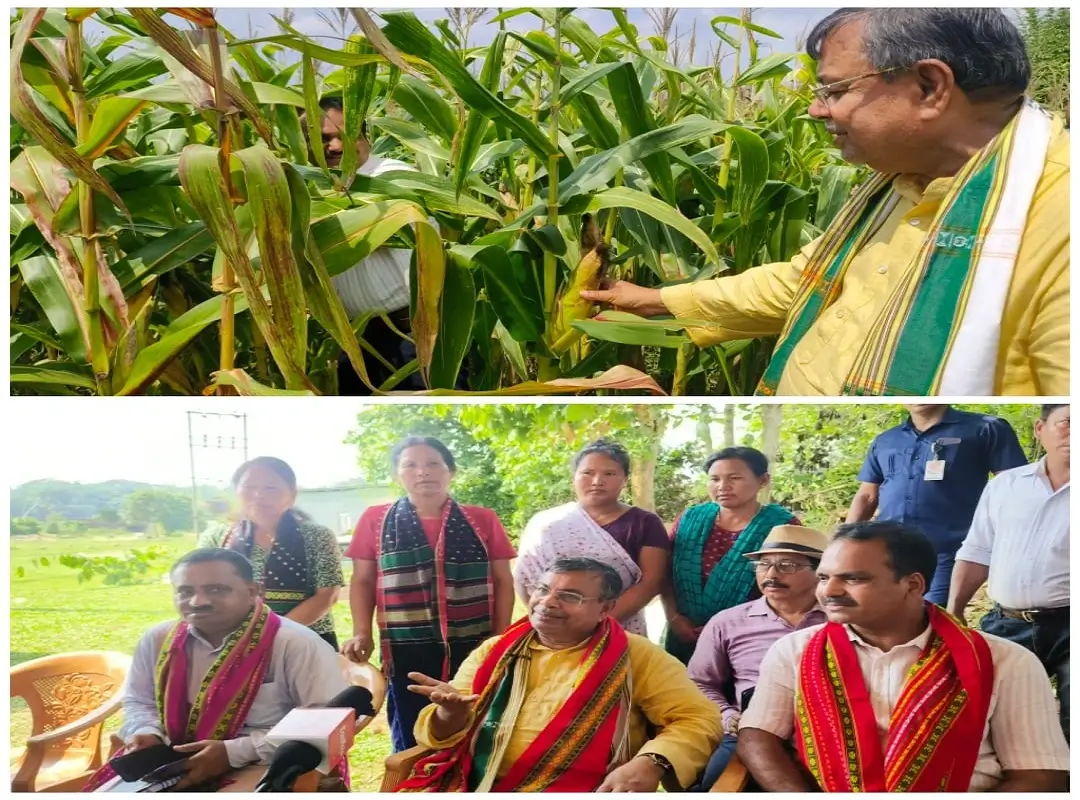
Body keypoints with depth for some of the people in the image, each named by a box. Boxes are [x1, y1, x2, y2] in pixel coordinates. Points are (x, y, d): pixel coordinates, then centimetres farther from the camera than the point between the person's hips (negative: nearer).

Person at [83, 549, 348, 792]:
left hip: (265, 769, -5)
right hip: (176, 765, 5)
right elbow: (138, 701, 20)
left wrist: (235, 752, -23)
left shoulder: (296, 644, -16)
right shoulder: (158, 639, 4)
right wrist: (147, 734, -4)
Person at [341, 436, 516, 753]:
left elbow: (502, 581, 8)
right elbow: (363, 580, 7)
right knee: (412, 745, 10)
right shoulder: (376, 520, 3)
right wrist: (362, 633, -6)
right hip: (407, 652, 0)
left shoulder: (482, 520, 4)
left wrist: (501, 638, 1)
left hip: (474, 649, 0)